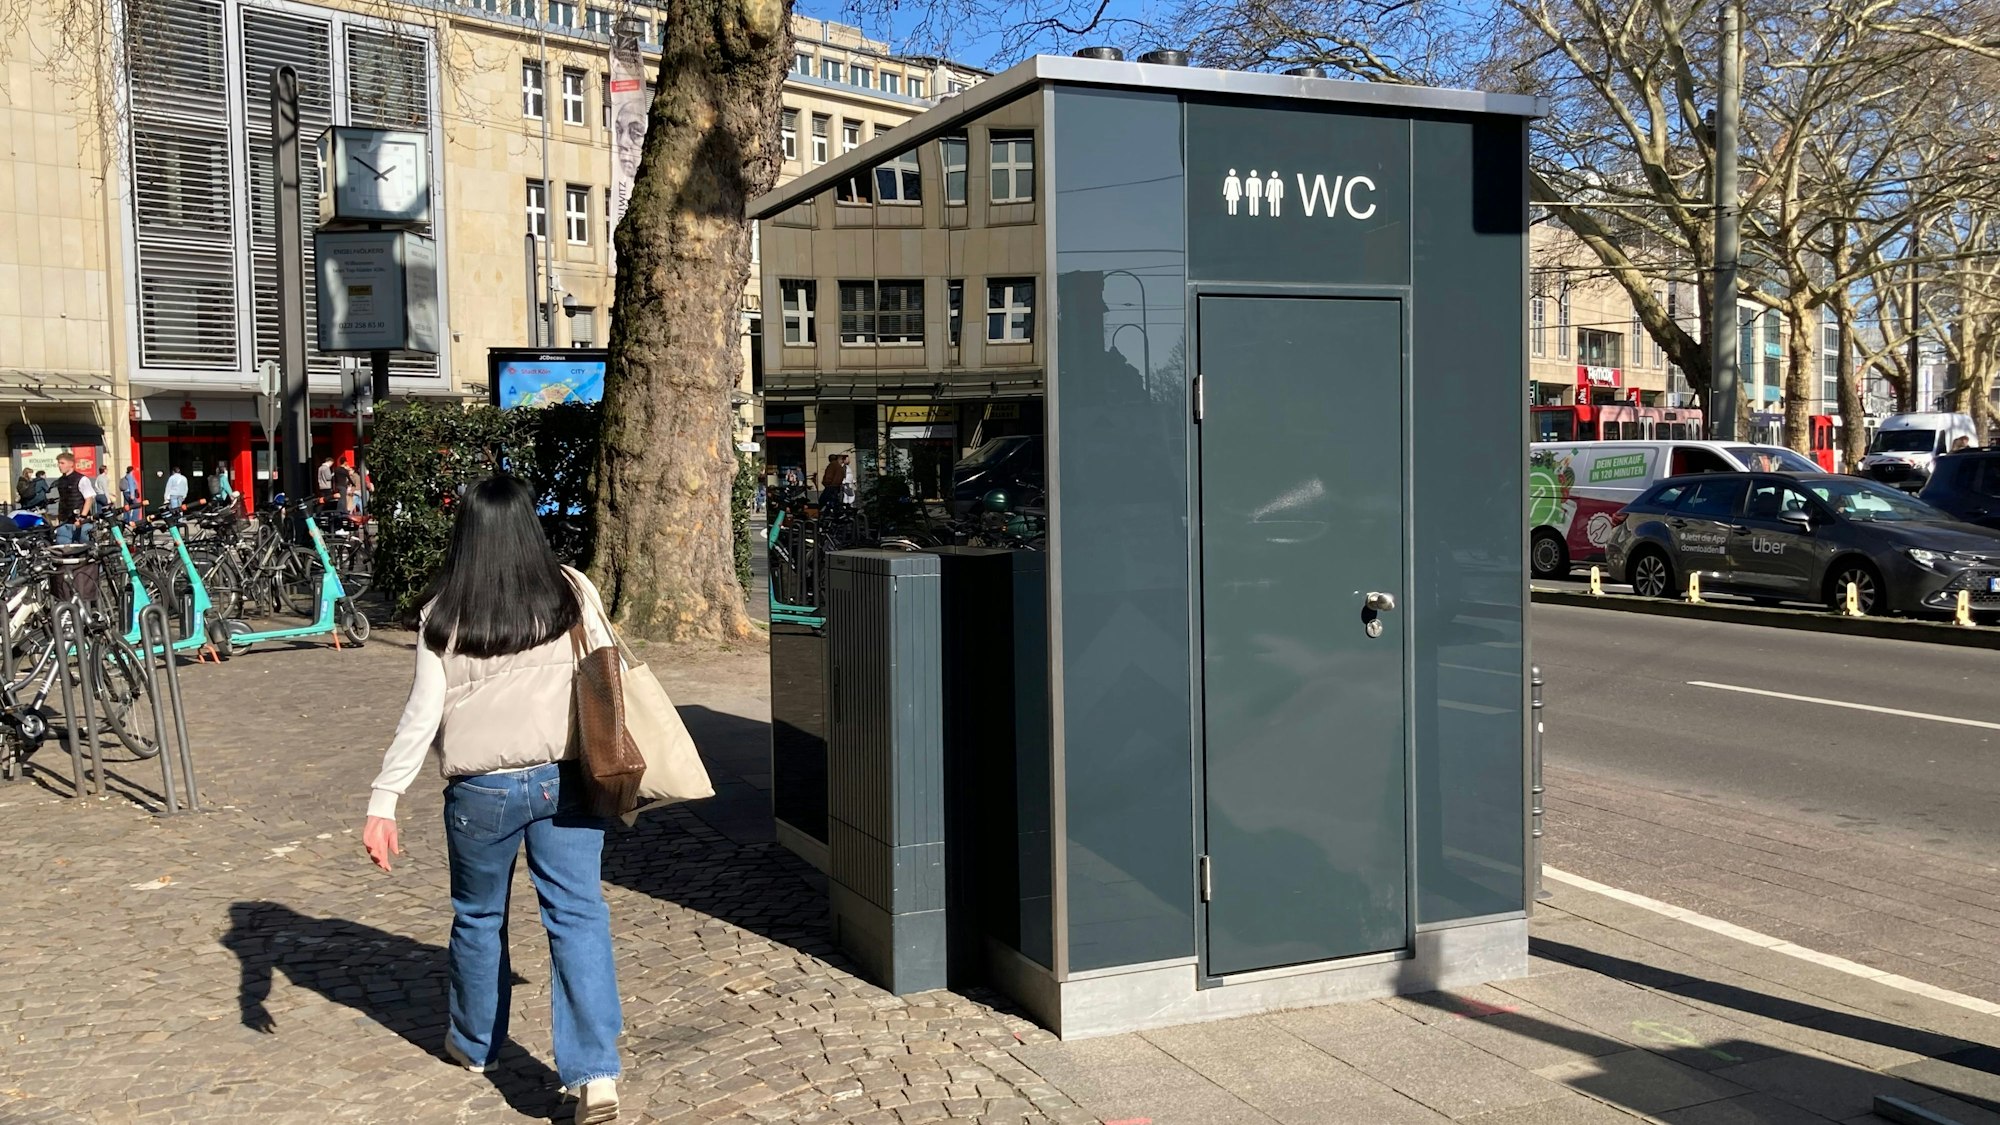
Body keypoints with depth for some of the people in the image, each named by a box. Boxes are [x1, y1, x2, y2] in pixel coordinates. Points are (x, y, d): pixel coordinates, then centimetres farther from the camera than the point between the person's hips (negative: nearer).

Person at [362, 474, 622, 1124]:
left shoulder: (444, 614, -6)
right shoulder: (572, 593, -2)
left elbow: (423, 716, -9)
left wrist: (383, 802, -5)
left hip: (483, 789, 0)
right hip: (567, 778, 1)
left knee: (479, 917, 20)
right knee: (578, 916, 1)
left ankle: (475, 1043, 39)